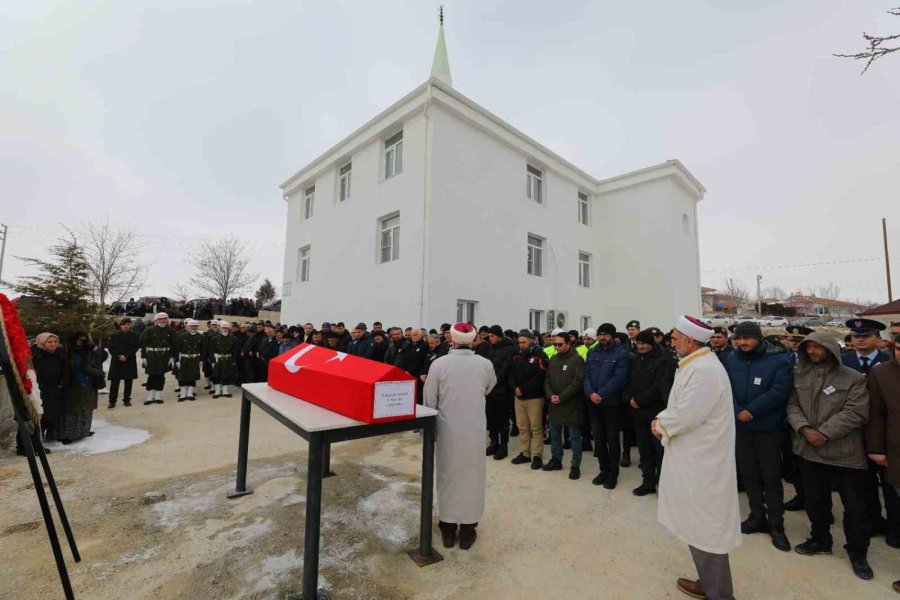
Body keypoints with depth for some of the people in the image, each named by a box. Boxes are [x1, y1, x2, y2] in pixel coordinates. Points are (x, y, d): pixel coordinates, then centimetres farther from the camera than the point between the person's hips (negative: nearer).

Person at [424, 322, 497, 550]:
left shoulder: (439, 364, -14)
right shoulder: (485, 364, -10)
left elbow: (429, 401, -5)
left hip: (447, 430, 0)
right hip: (475, 430, 0)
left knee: (448, 476, 16)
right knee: (472, 476, 15)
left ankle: (448, 528, 29)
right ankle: (467, 530, 26)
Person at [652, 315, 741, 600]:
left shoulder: (704, 370, -24)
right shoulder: (695, 365, 9)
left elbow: (685, 417, -26)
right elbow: (679, 407, 14)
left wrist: (660, 425, -9)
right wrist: (663, 420, -1)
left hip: (701, 462, -10)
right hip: (694, 459, 10)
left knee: (706, 528, 5)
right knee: (700, 525, 22)